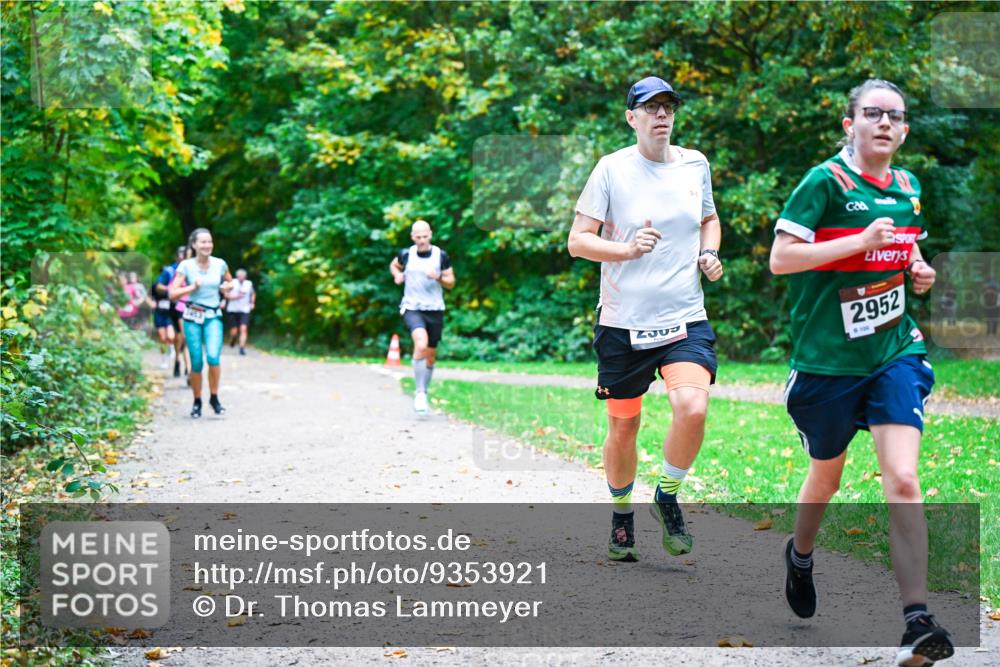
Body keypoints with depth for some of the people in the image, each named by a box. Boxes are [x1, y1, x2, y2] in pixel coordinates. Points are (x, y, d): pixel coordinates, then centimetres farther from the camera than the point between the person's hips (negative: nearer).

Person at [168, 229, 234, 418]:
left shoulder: (220, 264, 1)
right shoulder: (186, 266, -5)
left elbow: (229, 282, 21)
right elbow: (173, 294, -7)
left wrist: (227, 287, -1)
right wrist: (192, 287, -18)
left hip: (213, 317, 1)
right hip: (193, 318, -1)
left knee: (213, 357, -20)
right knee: (196, 362, -2)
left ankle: (214, 398, -1)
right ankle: (197, 402, 18)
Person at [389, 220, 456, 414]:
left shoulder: (441, 256, -2)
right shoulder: (406, 255, -1)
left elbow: (451, 283, 4)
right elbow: (394, 265, 21)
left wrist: (438, 277, -16)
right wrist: (397, 275, -1)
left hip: (435, 310, 2)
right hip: (412, 308, -2)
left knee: (431, 355, 10)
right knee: (421, 344, -27)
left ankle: (424, 393, 32)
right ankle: (419, 393, -19)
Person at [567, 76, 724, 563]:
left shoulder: (695, 163, 8)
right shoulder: (612, 168, -4)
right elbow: (577, 240, -4)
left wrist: (709, 254, 6)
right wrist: (628, 249, -21)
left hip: (685, 320, 2)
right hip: (623, 323, -2)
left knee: (693, 409, -21)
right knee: (623, 428, 9)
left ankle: (668, 497, 5)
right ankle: (622, 515, 34)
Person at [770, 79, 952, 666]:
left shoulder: (909, 188, 9)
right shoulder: (825, 182, -9)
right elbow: (780, 258, -16)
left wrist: (919, 271, 4)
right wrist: (861, 241, -22)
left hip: (895, 352, 3)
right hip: (826, 358, -3)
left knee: (903, 480, -13)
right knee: (827, 474, 16)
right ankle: (801, 554, 48)